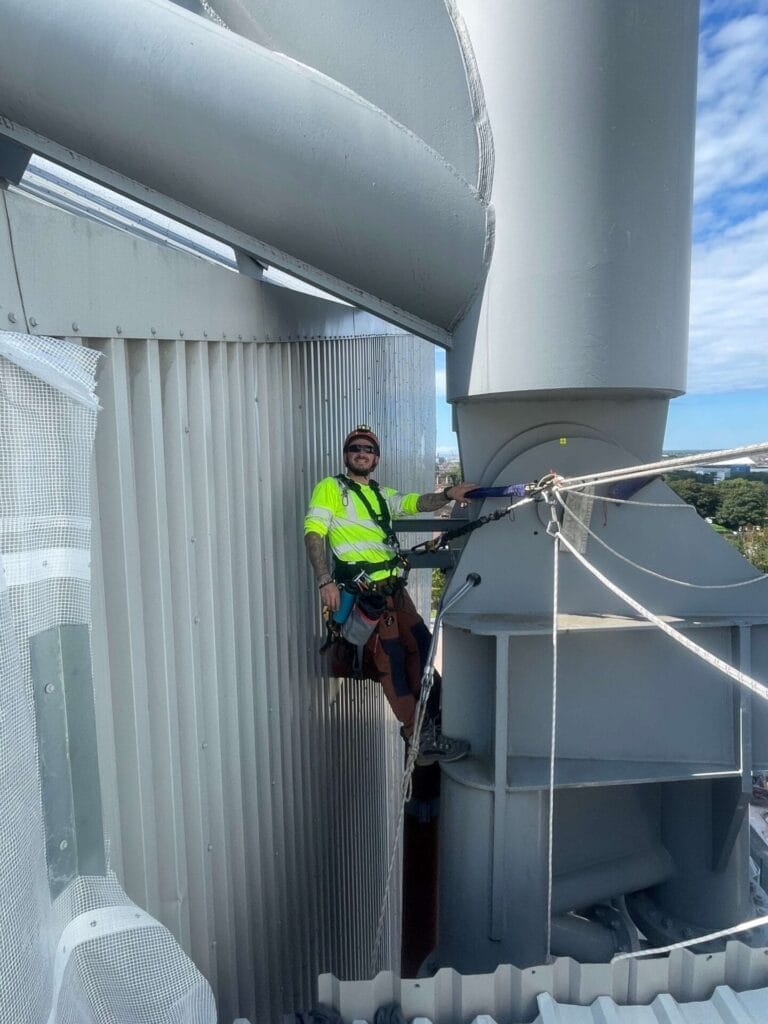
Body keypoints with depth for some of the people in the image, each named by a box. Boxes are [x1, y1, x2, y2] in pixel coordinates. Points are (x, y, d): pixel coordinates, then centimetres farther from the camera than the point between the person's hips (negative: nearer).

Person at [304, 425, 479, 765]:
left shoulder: (381, 494, 19)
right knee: (392, 660, -3)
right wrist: (325, 582, -20)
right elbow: (313, 533, -9)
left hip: (393, 587, 7)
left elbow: (415, 503, 3)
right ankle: (421, 740, 8)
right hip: (364, 590, -7)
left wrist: (448, 495, -17)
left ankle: (428, 719, 29)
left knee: (421, 645, 11)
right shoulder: (330, 488, 0)